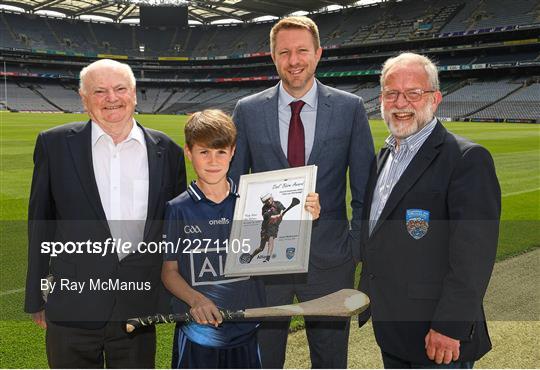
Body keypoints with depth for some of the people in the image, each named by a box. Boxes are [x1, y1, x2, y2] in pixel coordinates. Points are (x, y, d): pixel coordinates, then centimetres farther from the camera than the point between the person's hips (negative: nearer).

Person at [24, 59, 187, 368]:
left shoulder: (167, 151, 3)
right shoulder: (55, 144, 0)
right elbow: (40, 223, 3)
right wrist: (35, 298, 5)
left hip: (140, 309, 1)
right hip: (72, 308, -1)